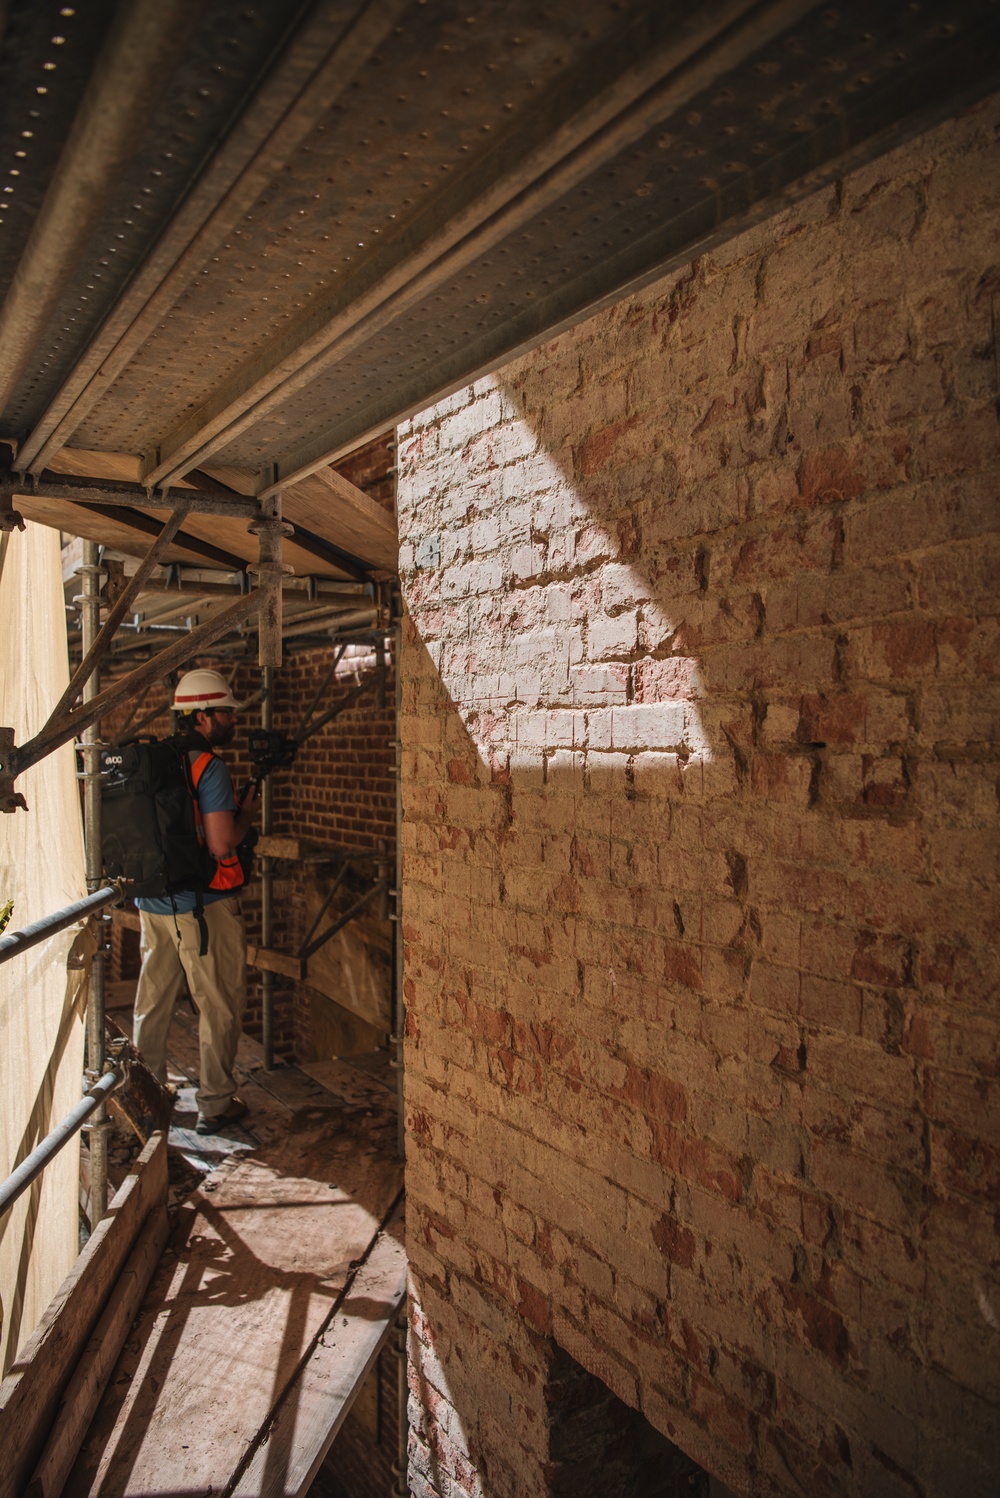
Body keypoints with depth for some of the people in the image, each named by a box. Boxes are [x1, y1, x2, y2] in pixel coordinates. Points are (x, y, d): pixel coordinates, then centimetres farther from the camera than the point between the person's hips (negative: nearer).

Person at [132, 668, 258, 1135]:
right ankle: (214, 1105, 16)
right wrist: (247, 814, -4)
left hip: (152, 901, 8)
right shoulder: (210, 769, -17)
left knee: (153, 1000, 18)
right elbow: (221, 844, -22)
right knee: (219, 1005, 6)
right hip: (202, 906, -7)